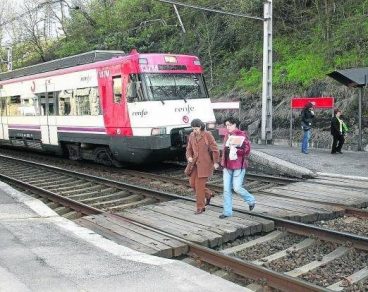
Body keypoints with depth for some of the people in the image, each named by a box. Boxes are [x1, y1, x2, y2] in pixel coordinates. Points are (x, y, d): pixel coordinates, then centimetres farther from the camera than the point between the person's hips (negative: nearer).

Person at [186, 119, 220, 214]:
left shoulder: (207, 135, -12)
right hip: (196, 163, 6)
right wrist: (189, 157, -9)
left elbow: (215, 149, -11)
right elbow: (189, 149, 10)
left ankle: (200, 207, 5)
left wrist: (216, 162, -11)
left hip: (205, 163, -6)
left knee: (199, 184, -7)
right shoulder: (192, 136, 4)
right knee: (192, 183, 4)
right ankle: (208, 194, 29)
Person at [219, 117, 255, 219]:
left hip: (238, 166, -6)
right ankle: (227, 211, 13)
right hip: (227, 166, 6)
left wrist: (234, 150, -21)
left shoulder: (242, 135, -9)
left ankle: (251, 200, 21)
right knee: (227, 189, 4)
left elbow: (247, 150, -14)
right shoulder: (227, 136, 12)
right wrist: (223, 163, 17)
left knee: (237, 188, -8)